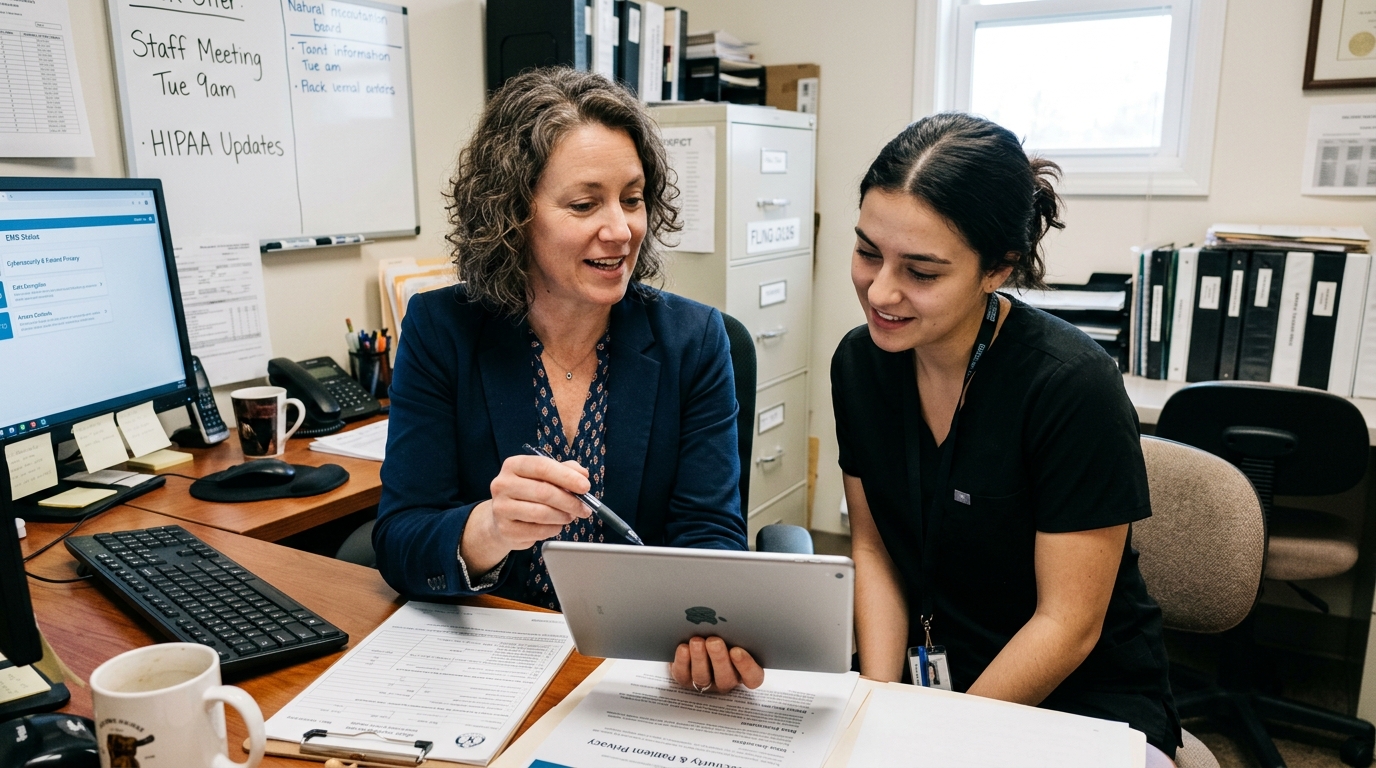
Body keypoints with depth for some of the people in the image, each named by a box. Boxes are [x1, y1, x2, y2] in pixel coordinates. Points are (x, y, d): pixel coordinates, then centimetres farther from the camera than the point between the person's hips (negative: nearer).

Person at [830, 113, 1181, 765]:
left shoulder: (1073, 386, -22)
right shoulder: (858, 362, -6)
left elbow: (1068, 624, -17)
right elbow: (873, 547, 1)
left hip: (1087, 699, -2)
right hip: (925, 676, 3)